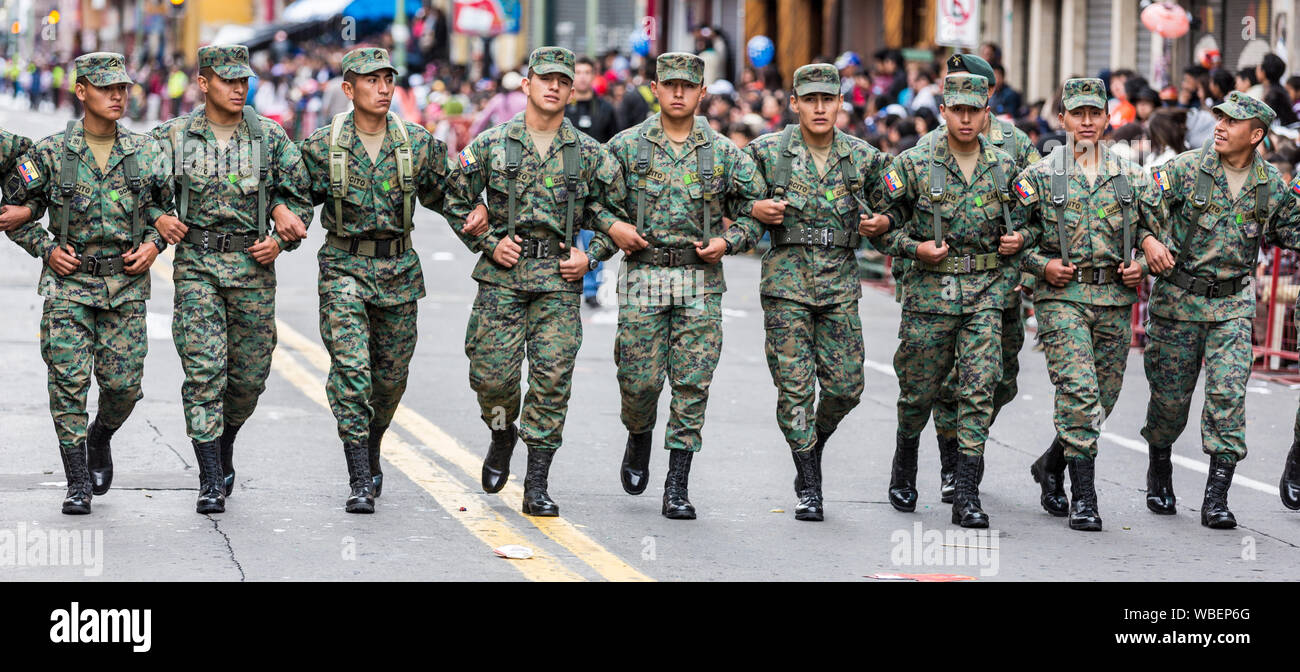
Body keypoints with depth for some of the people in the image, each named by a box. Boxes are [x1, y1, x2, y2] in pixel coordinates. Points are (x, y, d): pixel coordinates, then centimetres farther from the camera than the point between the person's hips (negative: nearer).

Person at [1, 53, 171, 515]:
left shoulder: (145, 152, 5)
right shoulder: (50, 153, -1)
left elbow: (164, 206, 18)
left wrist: (153, 244, 1)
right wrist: (46, 249, -6)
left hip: (126, 285, 2)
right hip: (69, 284, -2)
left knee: (123, 383, -1)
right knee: (68, 381, -8)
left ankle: (101, 440, 32)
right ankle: (78, 485, 0)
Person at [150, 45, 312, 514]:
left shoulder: (270, 138, 4)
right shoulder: (172, 137, 1)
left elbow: (299, 193, 10)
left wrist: (280, 239, -4)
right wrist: (159, 218, -8)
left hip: (253, 266, 2)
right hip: (196, 265, -2)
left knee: (250, 373, 7)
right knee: (203, 370, -10)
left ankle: (225, 446, 35)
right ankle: (211, 481, -9)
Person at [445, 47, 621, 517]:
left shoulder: (588, 153, 6)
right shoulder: (492, 145, 3)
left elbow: (616, 212, 15)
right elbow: (457, 202, 10)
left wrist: (589, 256, 3)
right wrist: (490, 243, -1)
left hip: (559, 280, 0)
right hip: (503, 277, 0)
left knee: (553, 378, -5)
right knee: (493, 373, -5)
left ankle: (537, 486, 0)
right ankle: (503, 434, 29)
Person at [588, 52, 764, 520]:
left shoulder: (722, 153, 5)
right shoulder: (626, 147, 3)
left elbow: (755, 209, 12)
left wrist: (727, 241, -4)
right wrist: (612, 229, -8)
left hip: (701, 282, 1)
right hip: (643, 277, -1)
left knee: (692, 385, -3)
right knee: (640, 380, -1)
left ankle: (678, 486, 1)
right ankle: (639, 440, 32)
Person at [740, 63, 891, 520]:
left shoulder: (863, 158, 5)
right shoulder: (768, 152, -1)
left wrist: (880, 224, -5)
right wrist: (756, 210, -12)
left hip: (840, 282, 2)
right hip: (787, 280, -2)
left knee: (845, 386, 0)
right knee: (795, 386, -4)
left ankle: (813, 444, 31)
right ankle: (809, 486, 4)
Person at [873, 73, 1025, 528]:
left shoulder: (1004, 167, 6)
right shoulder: (914, 164, -3)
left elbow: (1031, 218, 20)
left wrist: (1020, 238, -1)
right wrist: (915, 247, -14)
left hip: (985, 293, 1)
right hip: (930, 291, -1)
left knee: (980, 388, -9)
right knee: (919, 389, 8)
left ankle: (966, 495, -8)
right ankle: (905, 463, 37)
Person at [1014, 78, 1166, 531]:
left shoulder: (1132, 179, 10)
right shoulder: (1039, 178, 2)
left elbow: (1155, 234, 19)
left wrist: (1143, 266, 0)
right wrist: (1043, 265, -10)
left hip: (1116, 301, 4)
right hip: (1062, 297, -4)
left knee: (1102, 400, 8)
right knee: (1079, 392, -16)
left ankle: (1052, 464, 33)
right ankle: (1083, 497, -12)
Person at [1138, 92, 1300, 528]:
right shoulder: (1186, 169, -7)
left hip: (1233, 302, 1)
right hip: (1179, 299, -1)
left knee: (1228, 394, -10)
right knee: (1170, 394, 7)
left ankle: (1217, 498, -8)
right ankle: (1159, 472, 33)